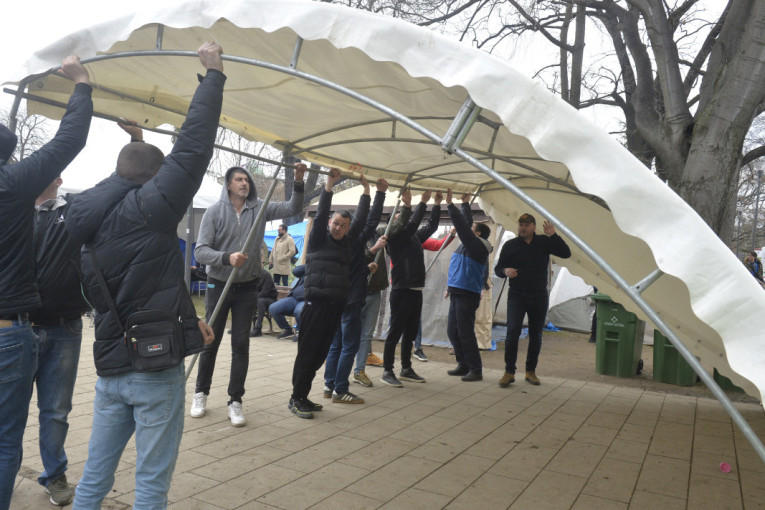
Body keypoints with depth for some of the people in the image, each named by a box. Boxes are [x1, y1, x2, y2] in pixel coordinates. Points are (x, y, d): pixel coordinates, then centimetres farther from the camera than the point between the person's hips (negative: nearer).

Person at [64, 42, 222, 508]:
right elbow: (193, 145, -14)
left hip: (110, 368, 7)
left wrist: (187, 323, 17)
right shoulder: (150, 208, -13)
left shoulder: (93, 225, 10)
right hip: (156, 368, -7)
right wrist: (214, 73, -5)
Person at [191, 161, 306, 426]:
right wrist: (227, 258, -28)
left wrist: (298, 182, -15)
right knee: (211, 342, 9)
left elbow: (292, 208, -1)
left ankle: (235, 401, 14)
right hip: (219, 285, -2)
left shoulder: (259, 208, 2)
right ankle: (201, 394, 28)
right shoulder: (215, 211, -7)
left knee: (241, 345, 4)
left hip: (247, 288, 2)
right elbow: (201, 250, -12)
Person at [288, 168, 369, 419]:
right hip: (317, 302, -6)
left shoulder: (347, 242, 16)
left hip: (337, 304, 6)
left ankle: (303, 397, 20)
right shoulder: (319, 239, 2)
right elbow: (320, 215, -9)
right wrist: (329, 184, -13)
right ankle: (296, 399, 8)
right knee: (307, 353, -2)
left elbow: (361, 219, 15)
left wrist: (366, 191, 13)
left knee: (320, 353, 10)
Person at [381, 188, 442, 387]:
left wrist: (437, 204, 14)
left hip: (416, 291, 8)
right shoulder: (395, 238, -8)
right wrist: (423, 202, -17)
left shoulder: (415, 237, 15)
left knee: (410, 332, 14)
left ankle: (406, 369, 25)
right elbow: (413, 224, -20)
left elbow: (431, 226, 20)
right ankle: (387, 371, 3)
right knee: (395, 331, -4)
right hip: (401, 290, -8)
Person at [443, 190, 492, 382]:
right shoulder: (470, 245, 14)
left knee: (465, 333, -8)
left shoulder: (478, 246, -11)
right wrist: (465, 204, 34)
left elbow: (463, 227, -19)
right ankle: (464, 365, 22)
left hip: (467, 295, -10)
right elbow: (465, 226, 28)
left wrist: (450, 205, -17)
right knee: (452, 331, 12)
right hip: (457, 294, 10)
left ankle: (476, 370, 0)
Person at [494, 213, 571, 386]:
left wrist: (553, 235, -16)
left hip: (539, 297, 2)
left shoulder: (544, 242, 4)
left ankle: (531, 371, 21)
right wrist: (505, 271, -17)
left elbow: (566, 253, -6)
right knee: (512, 332, -14)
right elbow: (498, 268, 6)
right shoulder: (510, 245, 3)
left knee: (536, 336, 8)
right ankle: (509, 372, -6)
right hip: (516, 296, -2)